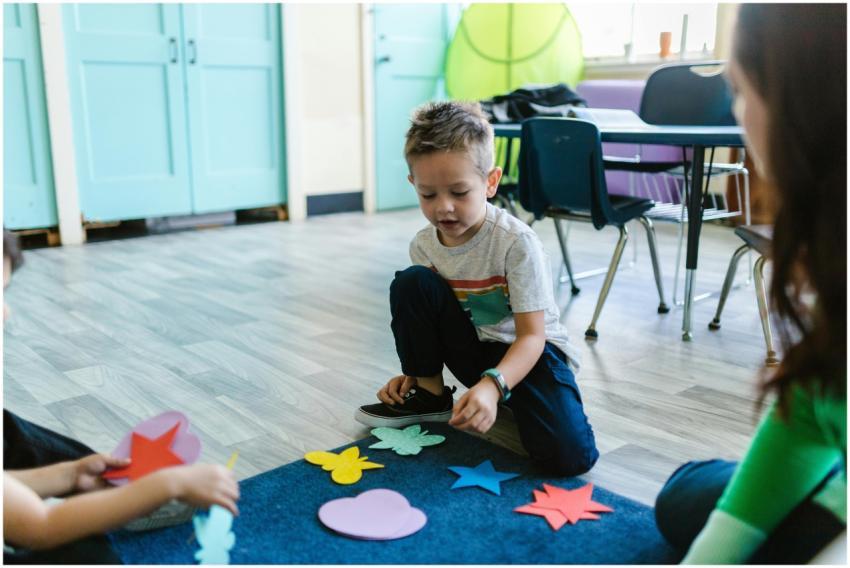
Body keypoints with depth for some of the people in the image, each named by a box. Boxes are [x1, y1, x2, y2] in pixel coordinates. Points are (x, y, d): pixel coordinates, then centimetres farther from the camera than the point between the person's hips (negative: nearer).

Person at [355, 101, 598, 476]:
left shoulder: (517, 242, -25)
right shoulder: (424, 245, -9)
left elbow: (531, 336, -24)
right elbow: (421, 316, 6)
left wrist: (492, 386, -41)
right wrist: (412, 371, -11)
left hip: (526, 351, -4)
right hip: (474, 350, 4)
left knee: (569, 455, -28)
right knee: (411, 283, -20)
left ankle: (510, 400, 4)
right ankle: (429, 394, -2)